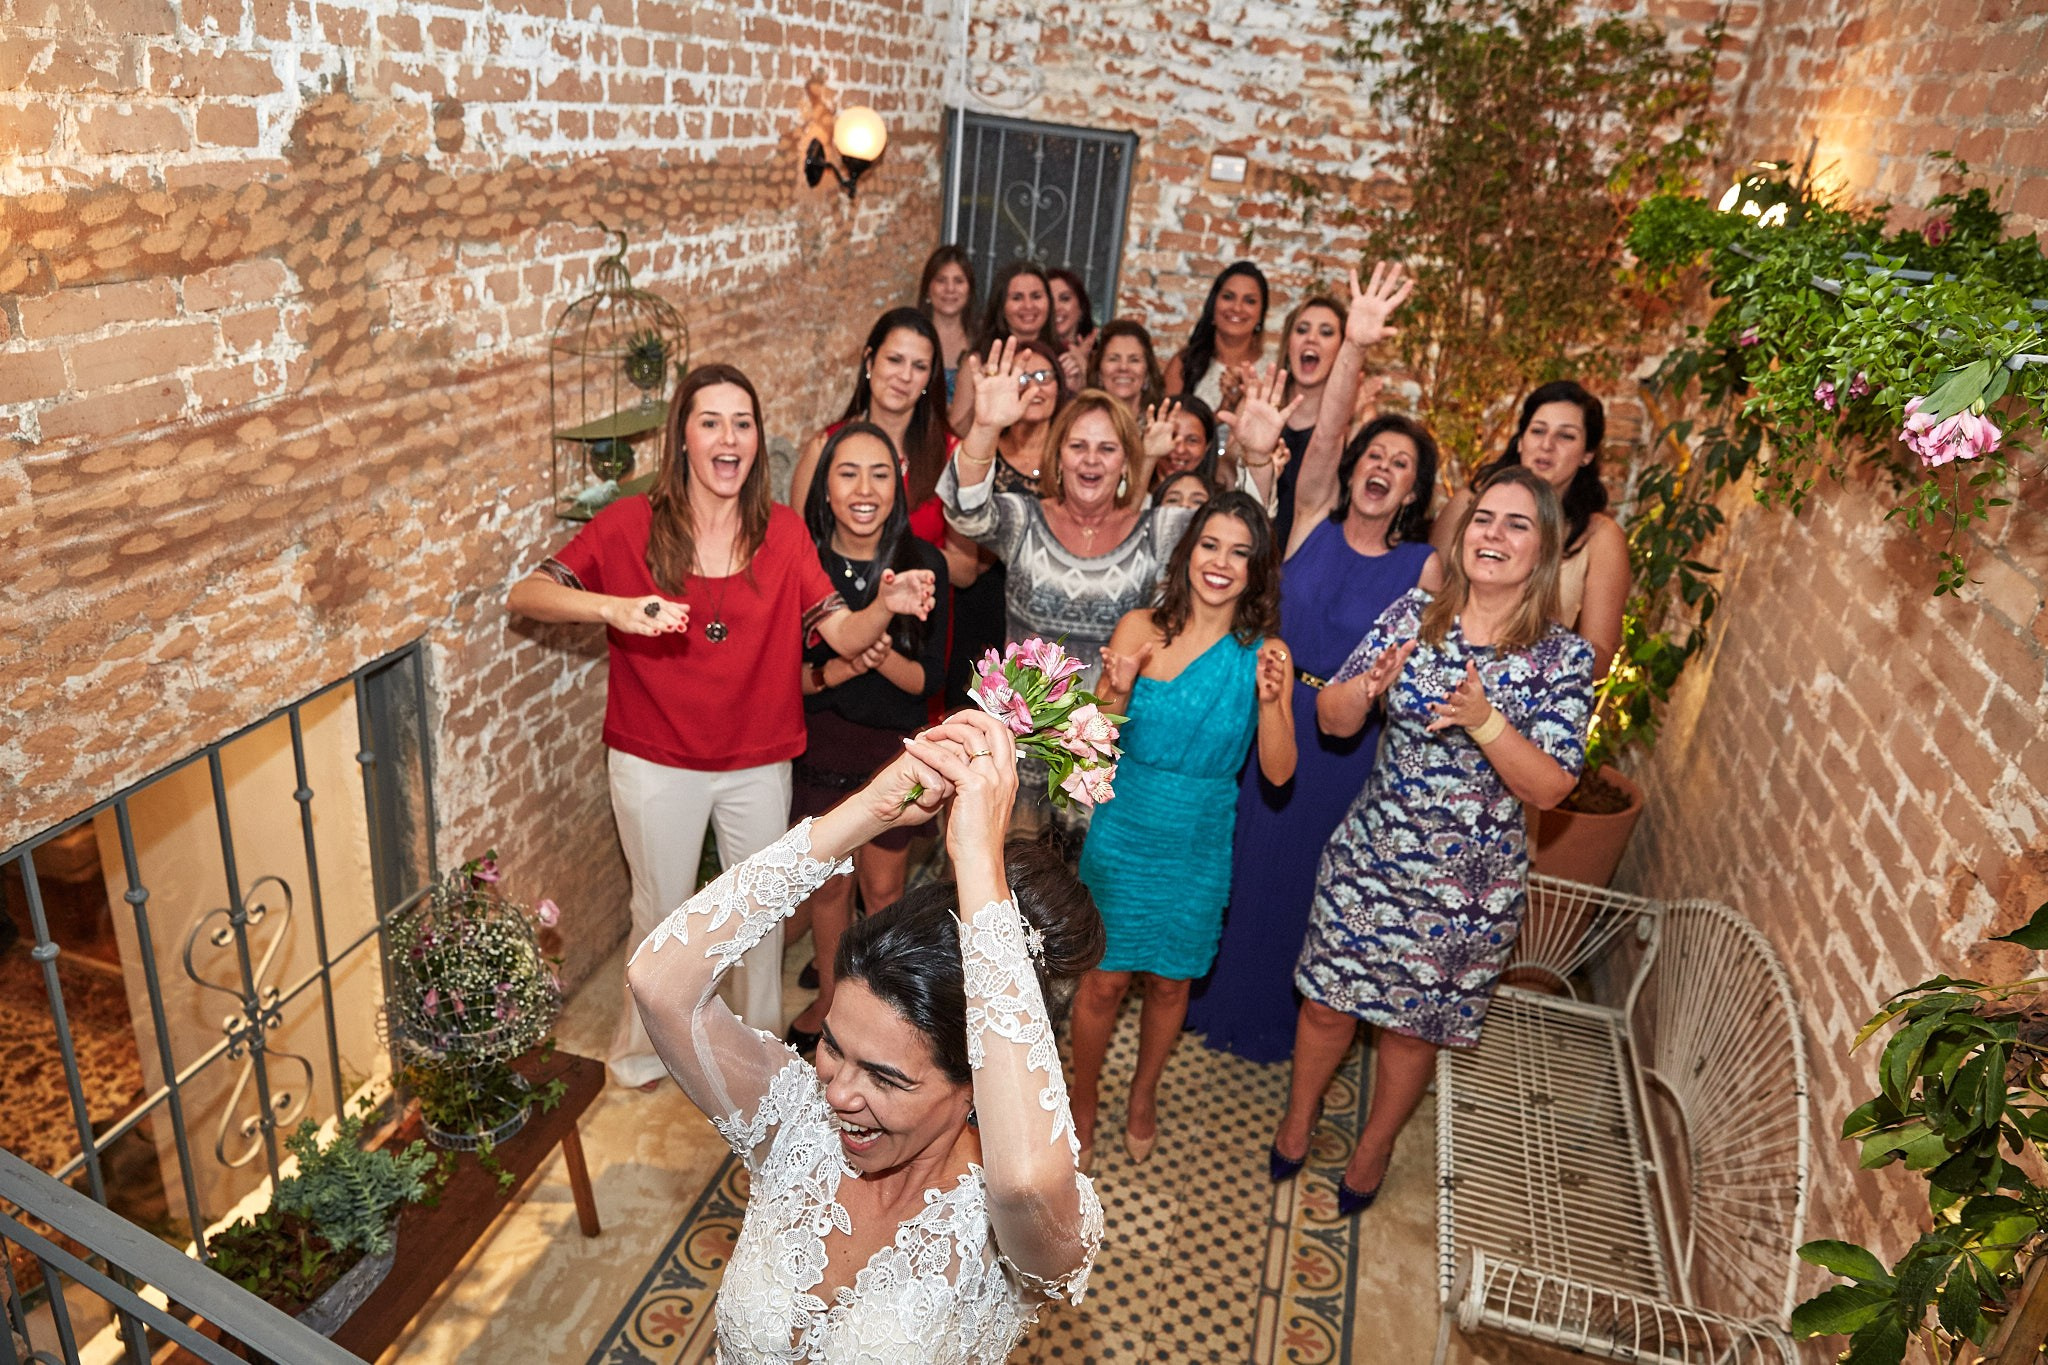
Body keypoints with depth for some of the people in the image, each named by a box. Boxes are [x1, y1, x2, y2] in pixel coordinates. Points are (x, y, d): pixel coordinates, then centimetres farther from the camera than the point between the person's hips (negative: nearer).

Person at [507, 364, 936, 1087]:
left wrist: (888, 605, -35)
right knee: (663, 912, 18)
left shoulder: (783, 533, -6)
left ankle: (761, 1036, 45)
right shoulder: (630, 524, -12)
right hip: (656, 763, -2)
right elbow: (524, 596, -17)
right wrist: (614, 607, -35)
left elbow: (844, 635, -13)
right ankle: (647, 1035, 46)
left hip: (757, 763, 2)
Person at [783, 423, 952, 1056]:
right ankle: (828, 998, 41)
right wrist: (833, 671, -29)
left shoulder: (924, 564, -15)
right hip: (818, 747, 0)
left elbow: (930, 679, -12)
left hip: (894, 750, 0)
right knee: (828, 884, 17)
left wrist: (883, 657, -31)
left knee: (883, 888, 15)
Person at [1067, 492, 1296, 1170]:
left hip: (1199, 847, 1)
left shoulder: (1266, 655, -7)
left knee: (1169, 981, 16)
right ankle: (1083, 1102, 33)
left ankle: (1144, 1092, 44)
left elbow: (1278, 771, -8)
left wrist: (1270, 699, -23)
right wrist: (1116, 693, -26)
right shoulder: (1140, 629, -9)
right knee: (1105, 979, 8)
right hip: (1124, 835, -1)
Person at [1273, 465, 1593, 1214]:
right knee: (1328, 1001, 14)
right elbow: (1332, 719, -5)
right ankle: (1297, 1121, 43)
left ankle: (1374, 1146, 44)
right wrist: (1368, 686, -27)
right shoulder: (1412, 614, -6)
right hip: (1370, 859, 1)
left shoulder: (1563, 657, -11)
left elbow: (1551, 788, -15)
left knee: (1415, 1024, 16)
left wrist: (1485, 721, -31)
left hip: (1471, 887, -1)